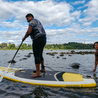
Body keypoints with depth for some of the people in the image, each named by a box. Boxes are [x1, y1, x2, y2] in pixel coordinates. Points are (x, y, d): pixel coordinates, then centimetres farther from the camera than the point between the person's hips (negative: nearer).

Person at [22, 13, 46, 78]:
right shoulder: (37, 22, 28)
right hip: (43, 39, 10)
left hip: (38, 40, -10)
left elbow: (29, 32, -14)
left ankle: (38, 73, -7)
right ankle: (43, 68, 27)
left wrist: (24, 38, 0)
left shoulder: (32, 21, -3)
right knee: (40, 55, 18)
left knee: (36, 56, -9)